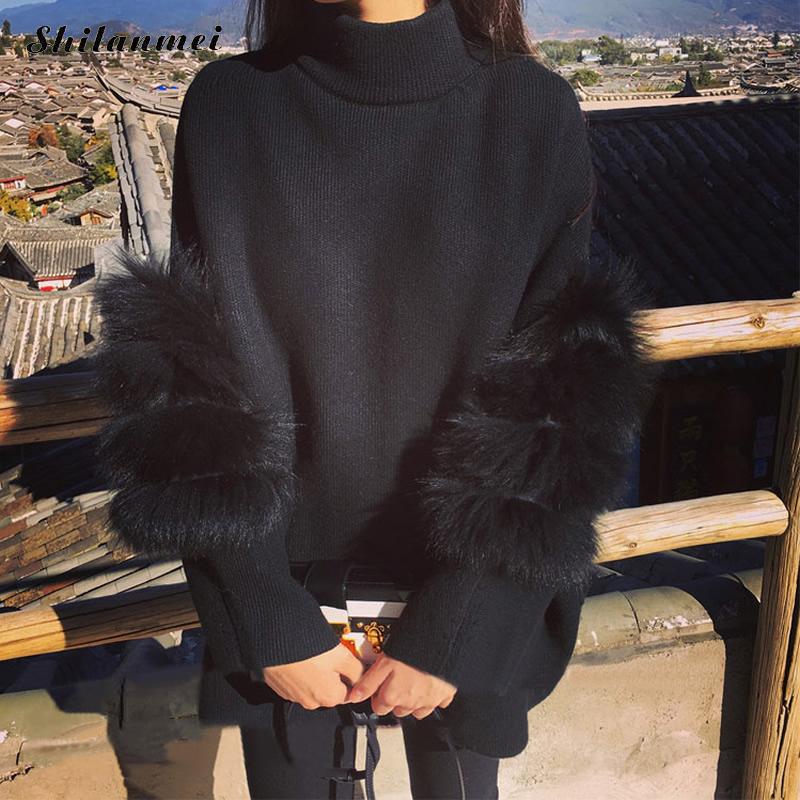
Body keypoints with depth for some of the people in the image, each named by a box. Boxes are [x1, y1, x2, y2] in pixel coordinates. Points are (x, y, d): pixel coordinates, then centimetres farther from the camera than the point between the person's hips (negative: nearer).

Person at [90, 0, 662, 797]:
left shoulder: (537, 115, -12)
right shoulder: (226, 108, -10)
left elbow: (555, 416, -10)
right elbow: (196, 407, -9)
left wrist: (451, 633, -10)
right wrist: (271, 626, -9)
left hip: (462, 589, 0)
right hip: (284, 580, 1)